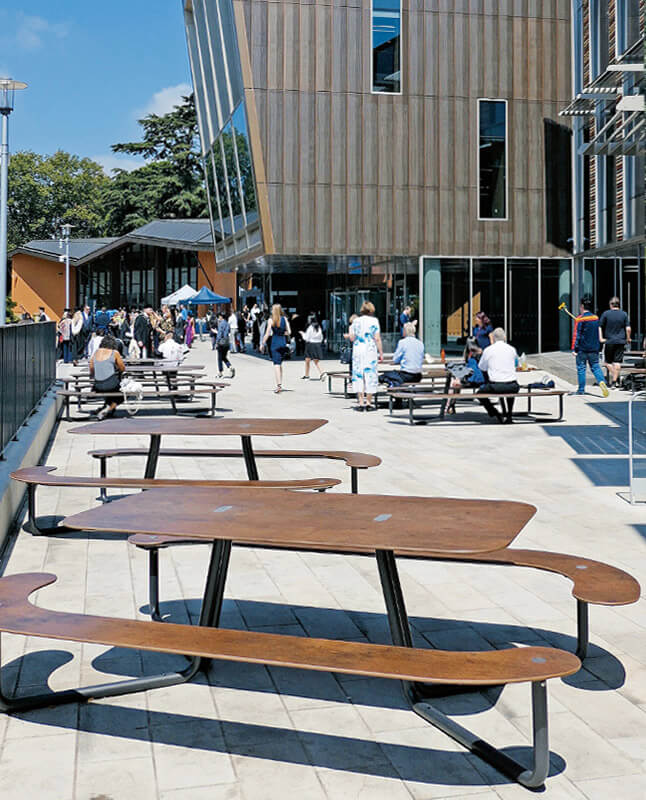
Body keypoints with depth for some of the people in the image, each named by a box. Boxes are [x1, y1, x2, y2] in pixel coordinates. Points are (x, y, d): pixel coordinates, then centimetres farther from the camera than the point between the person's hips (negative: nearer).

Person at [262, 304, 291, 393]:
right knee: (280, 363, 17)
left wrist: (263, 344, 0)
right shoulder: (284, 319, 4)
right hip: (283, 343, 4)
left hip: (275, 343, -4)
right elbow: (289, 332, 1)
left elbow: (267, 334, -6)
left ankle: (279, 385, -21)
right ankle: (279, 384, 21)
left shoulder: (270, 320, -4)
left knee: (276, 364, -8)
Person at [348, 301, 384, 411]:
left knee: (358, 375, 5)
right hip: (371, 351, -2)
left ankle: (361, 402, 1)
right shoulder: (374, 320, -2)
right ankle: (368, 402, 5)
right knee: (370, 375, 5)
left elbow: (351, 338, 3)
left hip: (358, 350, 2)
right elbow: (377, 338, -7)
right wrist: (381, 353, -1)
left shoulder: (356, 321, 4)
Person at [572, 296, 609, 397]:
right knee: (595, 367, 9)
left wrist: (574, 348, -10)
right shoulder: (596, 318, 7)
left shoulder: (579, 319, -10)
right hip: (594, 348, 5)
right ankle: (601, 381, -17)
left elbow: (576, 335, -12)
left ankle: (581, 390, 8)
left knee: (581, 368, 4)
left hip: (582, 348, -5)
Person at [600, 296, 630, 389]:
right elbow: (628, 328, -3)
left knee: (608, 362, 8)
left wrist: (601, 338, 4)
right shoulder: (624, 314, 1)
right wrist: (628, 339, 10)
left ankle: (614, 381, -4)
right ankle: (614, 381, 4)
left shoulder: (606, 314, -2)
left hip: (609, 341, -1)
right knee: (617, 362, 4)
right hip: (621, 341, 1)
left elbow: (600, 326, -2)